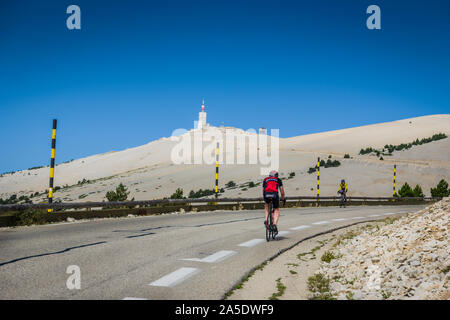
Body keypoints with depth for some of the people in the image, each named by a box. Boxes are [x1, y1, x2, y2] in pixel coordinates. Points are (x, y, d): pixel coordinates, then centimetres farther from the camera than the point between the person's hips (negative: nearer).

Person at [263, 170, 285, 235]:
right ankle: (275, 224, -5)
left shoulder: (265, 180, 33)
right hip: (274, 194, -2)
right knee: (276, 210, 17)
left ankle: (266, 220, 17)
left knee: (266, 205, 34)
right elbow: (282, 192, 28)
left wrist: (265, 198, 53)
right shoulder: (278, 180, 28)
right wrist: (283, 199, 45)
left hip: (266, 195, 2)